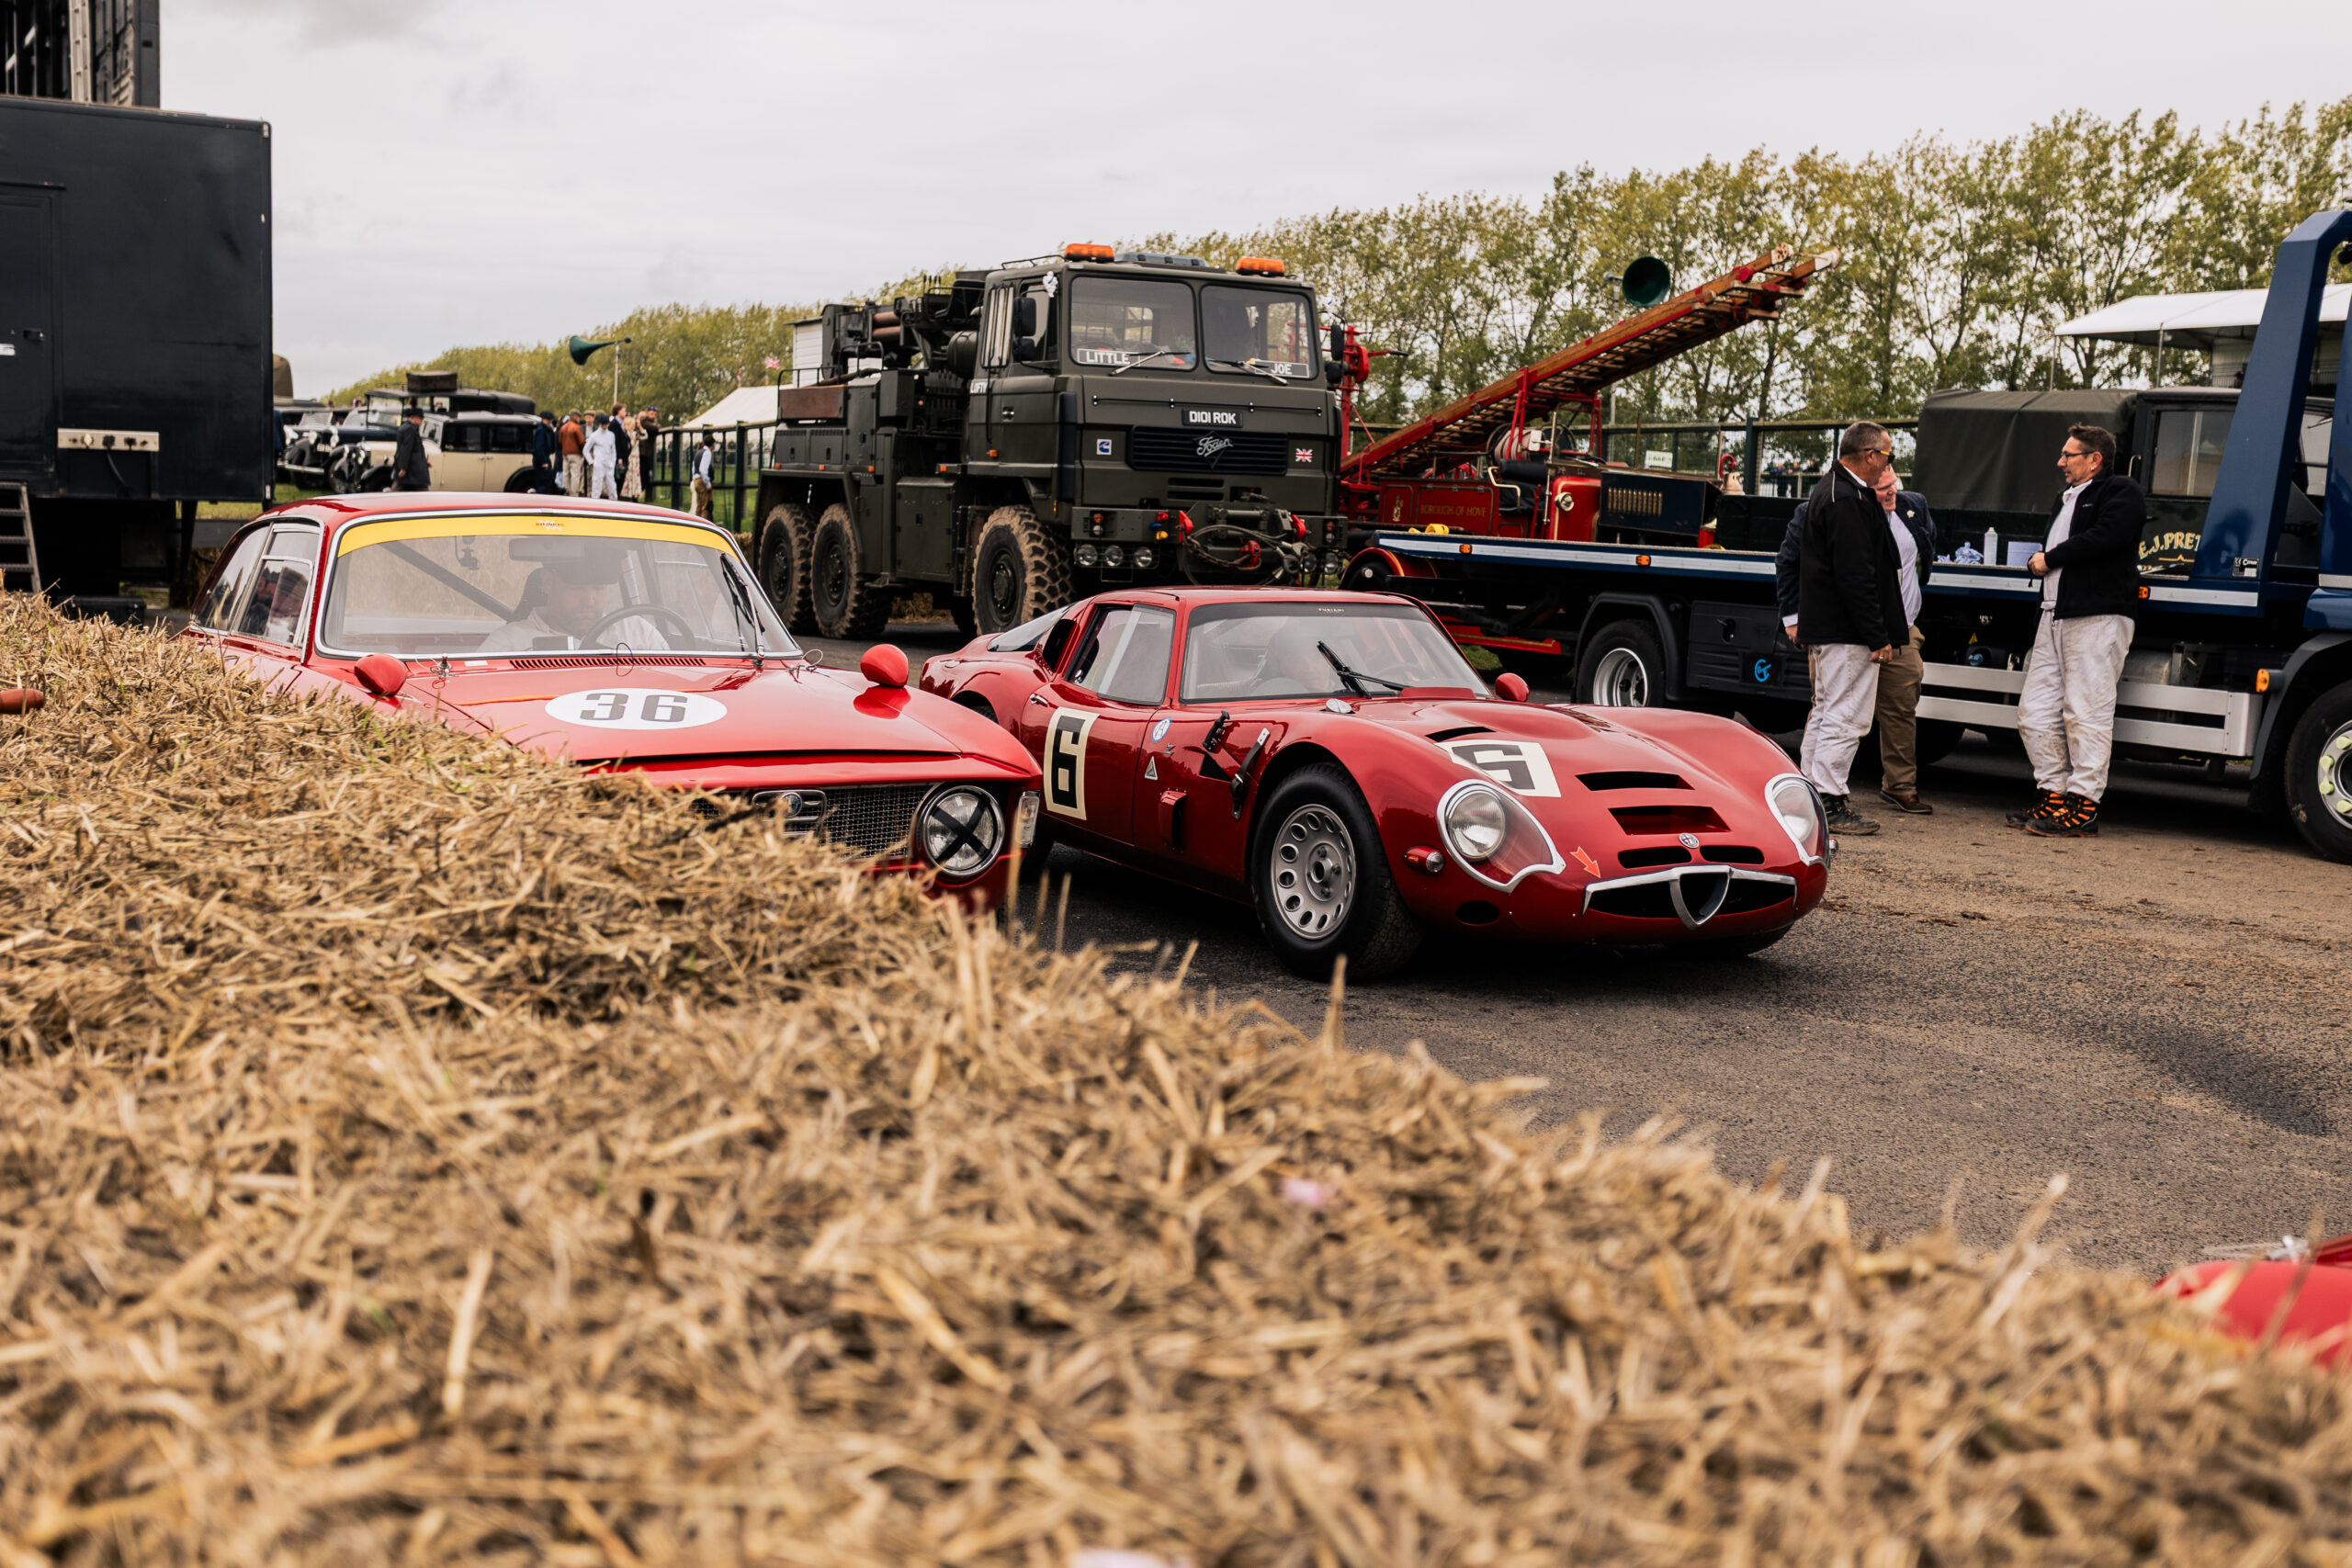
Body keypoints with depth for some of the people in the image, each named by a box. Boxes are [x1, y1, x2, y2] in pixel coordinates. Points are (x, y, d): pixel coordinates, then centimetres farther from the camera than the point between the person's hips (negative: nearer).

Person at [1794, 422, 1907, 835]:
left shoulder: (1829, 491, 16)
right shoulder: (1848, 501, -19)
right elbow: (1855, 576, -23)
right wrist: (1879, 638, -21)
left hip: (1824, 627, 11)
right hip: (1847, 631, -11)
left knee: (1825, 712, 16)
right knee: (1846, 717, -7)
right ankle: (1829, 804, -5)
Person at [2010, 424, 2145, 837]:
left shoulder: (2121, 493, -2)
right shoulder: (2067, 498, 27)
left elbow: (2106, 536, -18)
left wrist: (2050, 559, -9)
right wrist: (2038, 561, 10)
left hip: (2098, 619, -10)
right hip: (2056, 616, 10)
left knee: (2085, 713, -9)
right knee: (2035, 712, 7)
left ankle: (2083, 806, -6)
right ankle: (2053, 793, 16)